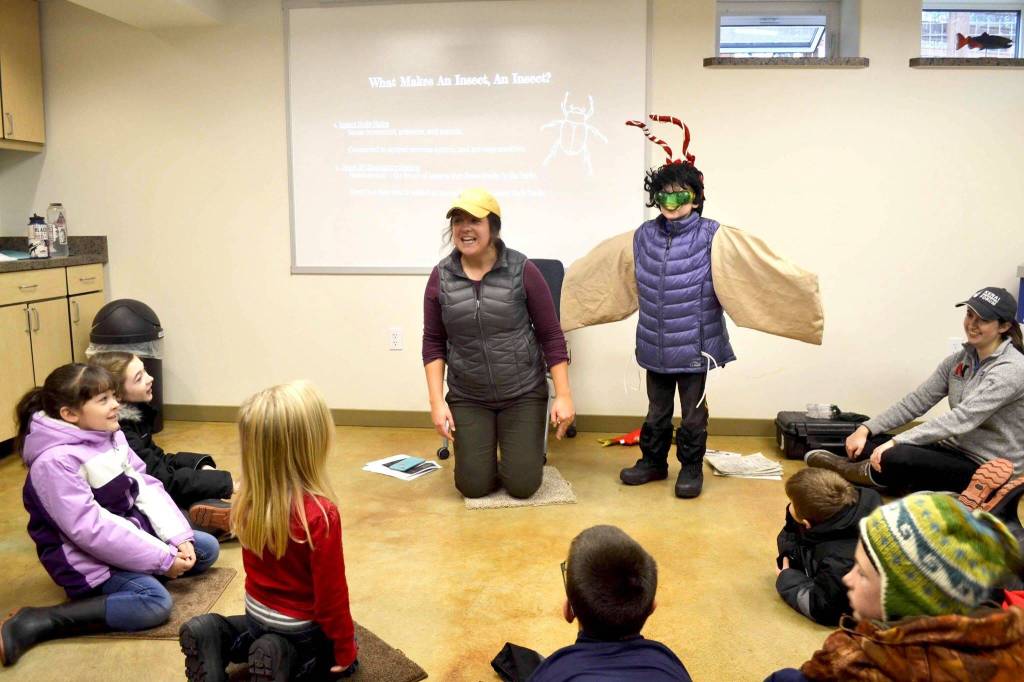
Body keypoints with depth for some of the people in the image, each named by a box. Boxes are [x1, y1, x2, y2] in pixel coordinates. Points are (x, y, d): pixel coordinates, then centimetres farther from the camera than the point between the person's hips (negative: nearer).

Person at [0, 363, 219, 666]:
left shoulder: (111, 435, 1)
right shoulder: (54, 462, -25)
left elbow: (146, 487, 2)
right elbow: (91, 530, -29)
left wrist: (180, 538, -11)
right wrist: (162, 559, -26)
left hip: (131, 531, 8)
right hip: (87, 556, -8)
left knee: (207, 549, 6)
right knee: (155, 602, -28)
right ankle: (37, 622, -18)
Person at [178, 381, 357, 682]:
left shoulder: (248, 502, -12)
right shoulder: (320, 514, -31)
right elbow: (331, 593, -22)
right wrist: (345, 649, -7)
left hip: (257, 620, 4)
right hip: (303, 631, -4)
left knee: (198, 631, 31)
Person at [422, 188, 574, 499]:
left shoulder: (522, 270, -12)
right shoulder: (440, 277, -5)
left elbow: (551, 335, -7)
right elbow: (433, 342, 1)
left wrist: (563, 395, -10)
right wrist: (437, 401, -5)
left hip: (523, 394, -2)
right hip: (467, 398, 2)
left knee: (522, 485, -2)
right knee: (473, 486, 0)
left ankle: (527, 449, 33)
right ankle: (479, 450, 34)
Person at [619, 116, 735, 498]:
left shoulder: (711, 237, -9)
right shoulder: (644, 236, 4)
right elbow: (635, 283, 16)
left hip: (694, 344, -4)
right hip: (655, 345, 4)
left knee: (693, 412, 9)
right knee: (657, 409, 18)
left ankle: (691, 468, 27)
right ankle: (653, 461, 34)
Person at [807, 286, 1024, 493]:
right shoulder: (959, 360, 6)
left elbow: (962, 419, -28)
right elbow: (916, 401, 2)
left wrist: (896, 442, -34)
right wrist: (866, 429, -11)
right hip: (955, 451, 7)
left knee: (896, 457, -28)